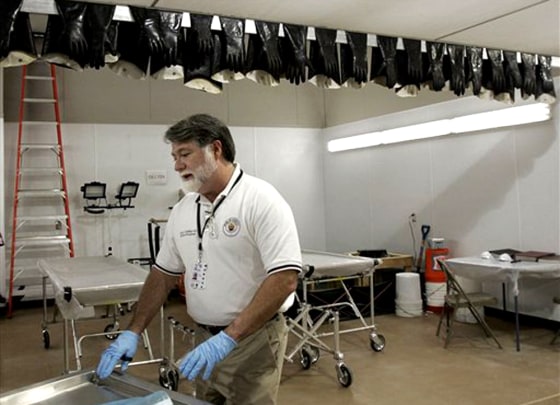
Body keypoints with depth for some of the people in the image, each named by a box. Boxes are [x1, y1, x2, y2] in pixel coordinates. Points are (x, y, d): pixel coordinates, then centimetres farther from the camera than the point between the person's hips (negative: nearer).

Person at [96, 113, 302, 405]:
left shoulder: (261, 200, -17)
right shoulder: (182, 210, 5)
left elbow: (284, 278, -23)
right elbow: (164, 274, 12)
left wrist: (229, 337, -27)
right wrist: (133, 332, 3)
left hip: (253, 340, -6)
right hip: (205, 339, 7)